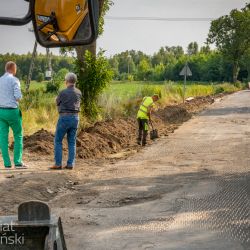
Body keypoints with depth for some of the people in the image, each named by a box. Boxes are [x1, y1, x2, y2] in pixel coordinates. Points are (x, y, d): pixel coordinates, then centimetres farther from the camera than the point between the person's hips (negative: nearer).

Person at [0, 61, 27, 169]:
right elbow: (18, 96, -16)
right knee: (18, 136, 6)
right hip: (12, 111, -5)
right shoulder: (14, 80, -8)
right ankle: (18, 162, 0)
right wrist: (18, 99, 7)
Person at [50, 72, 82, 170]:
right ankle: (70, 164, 6)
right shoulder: (79, 93, 6)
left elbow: (57, 103, 7)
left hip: (64, 118, -5)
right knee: (72, 142, 10)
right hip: (75, 118, 5)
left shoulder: (63, 93, -11)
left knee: (58, 141, 4)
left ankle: (58, 164, 1)